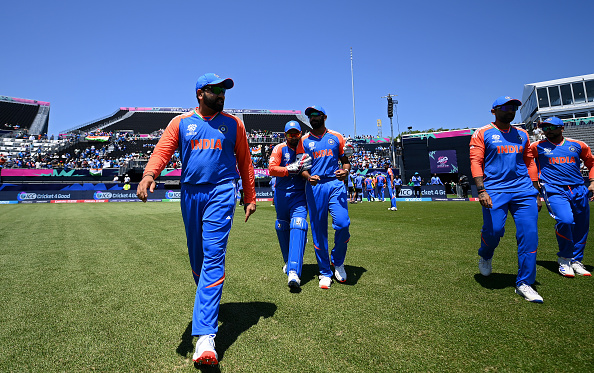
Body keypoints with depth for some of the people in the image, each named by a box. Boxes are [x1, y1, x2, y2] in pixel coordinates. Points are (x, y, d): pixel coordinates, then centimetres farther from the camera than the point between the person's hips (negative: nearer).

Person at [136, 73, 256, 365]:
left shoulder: (233, 123, 11)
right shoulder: (180, 122, 11)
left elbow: (244, 161, 12)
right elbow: (162, 150, -3)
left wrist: (250, 197, 9)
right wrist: (149, 174, -25)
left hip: (221, 192, -2)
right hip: (190, 193, 3)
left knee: (213, 256, -13)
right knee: (196, 255, 13)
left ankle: (205, 335, -16)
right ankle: (208, 301, 39)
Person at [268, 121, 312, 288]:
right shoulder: (279, 149, -1)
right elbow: (272, 169, -14)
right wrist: (293, 168, -24)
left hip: (299, 195, -1)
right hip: (281, 194, 2)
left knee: (298, 227, -17)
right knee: (282, 229, 13)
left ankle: (294, 272, -23)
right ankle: (288, 261, 36)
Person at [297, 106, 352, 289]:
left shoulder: (336, 137, 14)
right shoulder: (304, 140, 13)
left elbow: (346, 161, 15)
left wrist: (345, 171, -8)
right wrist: (308, 177, -12)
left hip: (335, 184, 0)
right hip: (314, 186, 0)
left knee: (342, 224, -15)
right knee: (318, 230, 1)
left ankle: (338, 262, 13)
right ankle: (325, 272, 15)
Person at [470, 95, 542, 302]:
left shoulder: (522, 135, 18)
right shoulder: (482, 134, 4)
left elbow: (529, 163, 20)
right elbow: (476, 162, -5)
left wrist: (536, 192, 14)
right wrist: (481, 190, -16)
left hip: (523, 190, 4)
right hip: (494, 190, -4)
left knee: (529, 234, -4)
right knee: (493, 230, -13)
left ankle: (524, 283, 6)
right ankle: (485, 256, 23)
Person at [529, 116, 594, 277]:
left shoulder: (578, 145, 13)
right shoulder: (537, 147, 6)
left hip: (579, 190, 4)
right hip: (554, 190, -4)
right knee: (565, 221, -23)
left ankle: (576, 261, 25)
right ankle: (564, 259, -2)